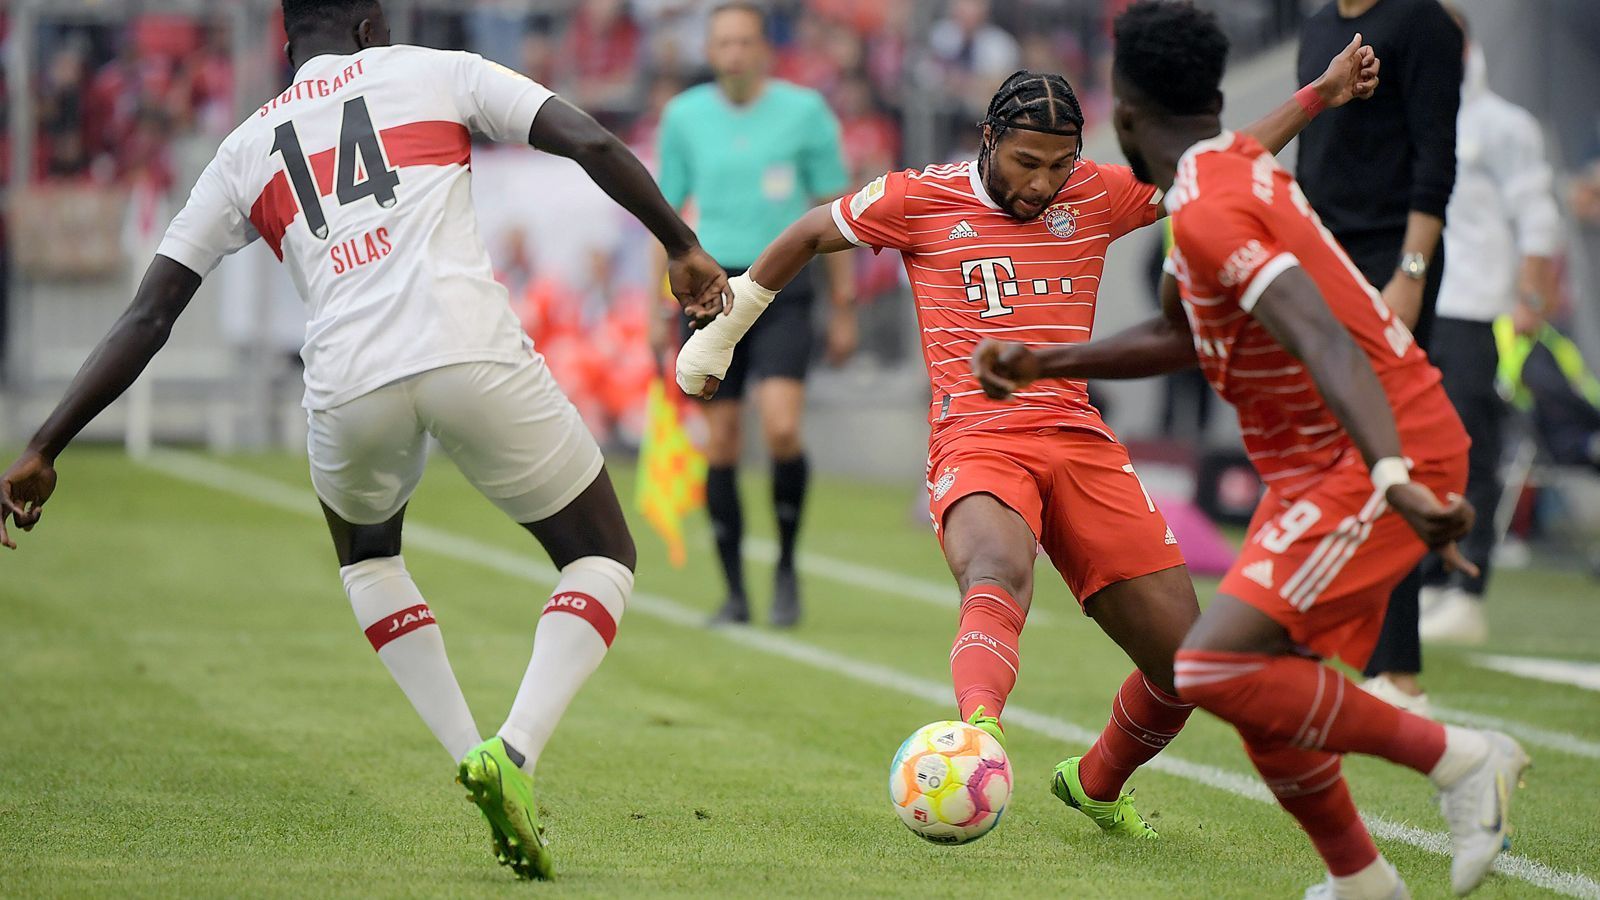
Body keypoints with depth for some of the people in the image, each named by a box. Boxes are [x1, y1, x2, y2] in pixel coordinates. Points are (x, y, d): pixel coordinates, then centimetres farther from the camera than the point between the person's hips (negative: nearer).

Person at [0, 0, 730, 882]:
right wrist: (682, 246, 20)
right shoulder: (435, 73, 18)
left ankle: (472, 756, 17)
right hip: (475, 357, -2)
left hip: (350, 382, 2)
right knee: (602, 561, 18)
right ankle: (514, 751, -7)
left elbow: (147, 318, 17)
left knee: (366, 553, 35)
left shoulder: (245, 150, 22)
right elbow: (592, 145, 7)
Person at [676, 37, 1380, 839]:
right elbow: (808, 236, 17)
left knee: (1185, 663, -1)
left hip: (1078, 441, 4)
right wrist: (720, 335, 24)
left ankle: (1096, 785, 27)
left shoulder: (1098, 196, 12)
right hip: (976, 442, -4)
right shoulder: (921, 200, 3)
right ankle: (978, 732, -67)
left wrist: (1322, 95, 19)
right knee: (999, 573, -39)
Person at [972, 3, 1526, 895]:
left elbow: (1327, 343, -32)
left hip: (1376, 461, -10)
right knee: (1266, 689, 14)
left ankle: (1455, 755, -10)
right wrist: (1046, 364, 22)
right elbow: (1185, 336, 24)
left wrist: (1392, 477, -43)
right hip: (1326, 463, 10)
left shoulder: (1207, 211, -19)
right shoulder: (1239, 163, 11)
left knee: (1212, 671, -18)